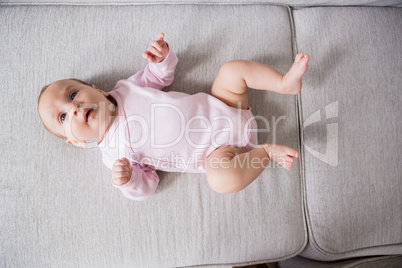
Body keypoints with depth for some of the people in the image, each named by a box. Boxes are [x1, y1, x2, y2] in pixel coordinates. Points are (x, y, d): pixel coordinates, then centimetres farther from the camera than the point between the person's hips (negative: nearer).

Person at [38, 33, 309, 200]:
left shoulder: (125, 89, 4)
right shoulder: (113, 152, -7)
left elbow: (161, 76, 17)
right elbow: (146, 187, -5)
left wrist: (163, 58, -7)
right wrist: (127, 180, -29)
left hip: (215, 107, 5)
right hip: (216, 149, -4)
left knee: (232, 69, -8)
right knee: (222, 179, -37)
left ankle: (286, 83, 2)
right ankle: (265, 152, -13)